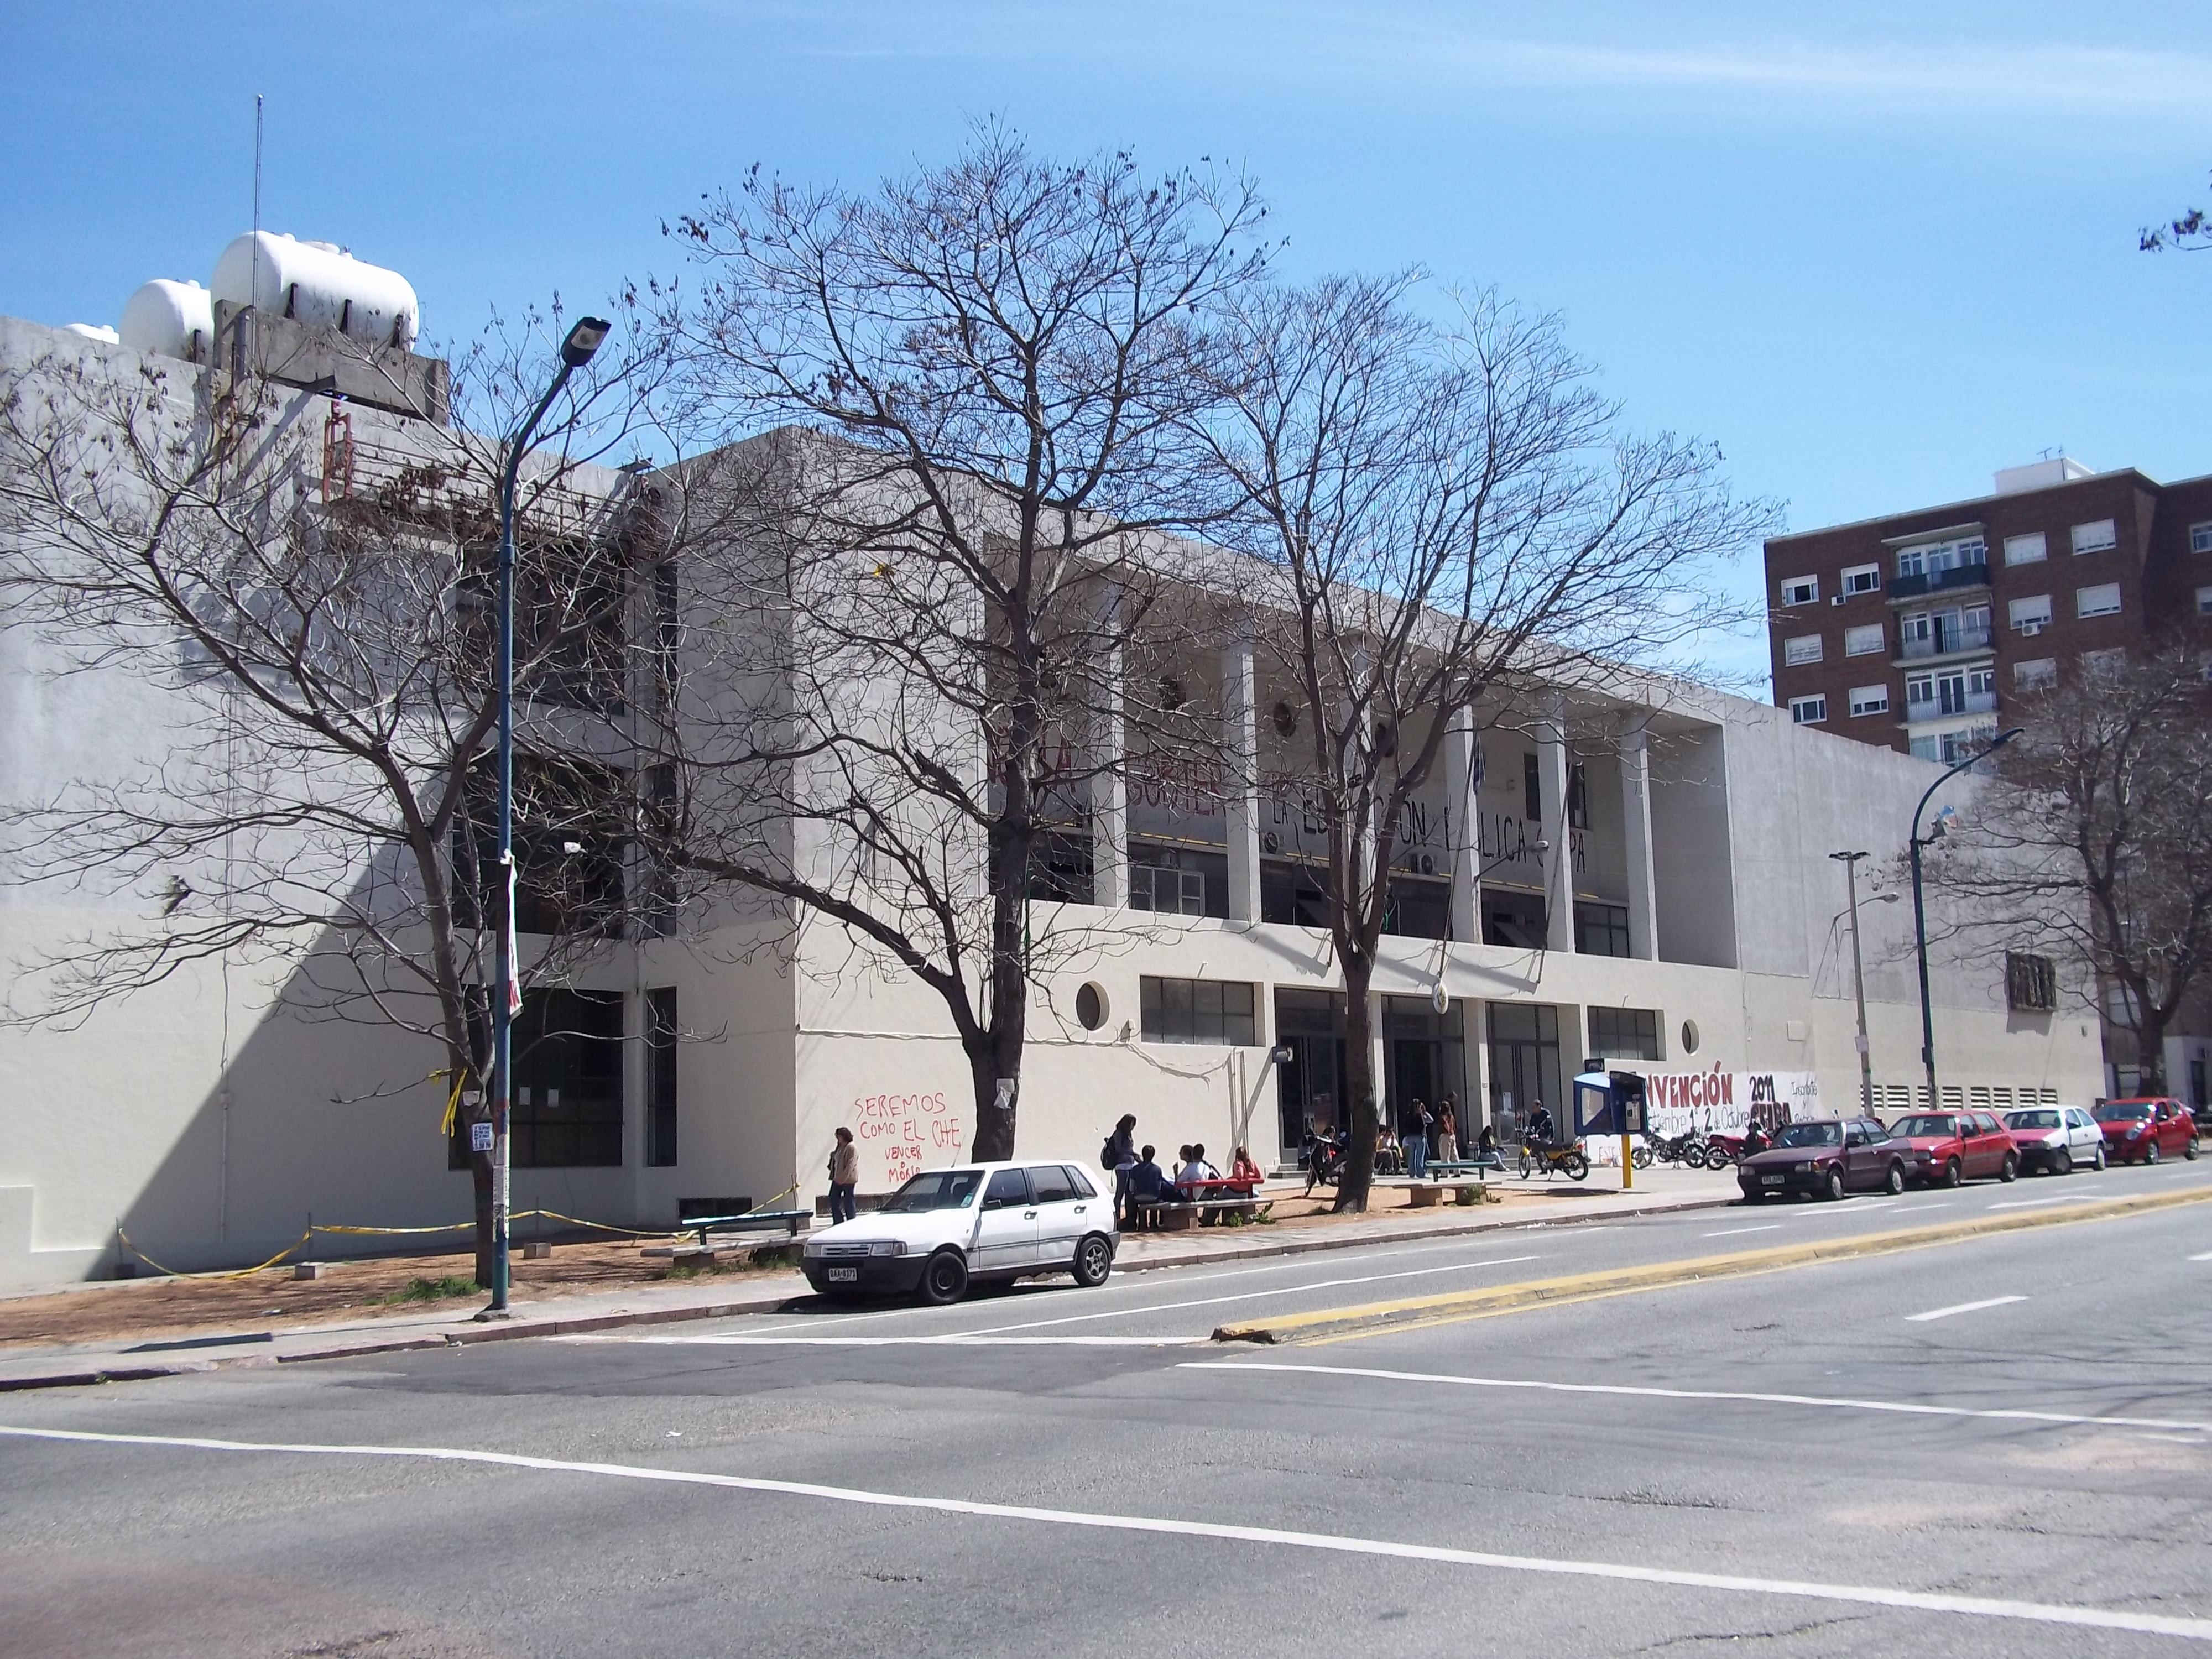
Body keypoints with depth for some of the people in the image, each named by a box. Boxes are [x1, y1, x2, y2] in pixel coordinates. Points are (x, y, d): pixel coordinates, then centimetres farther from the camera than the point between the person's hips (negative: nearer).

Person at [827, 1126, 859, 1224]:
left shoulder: (851, 1148, -14)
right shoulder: (839, 1147, 15)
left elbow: (850, 1165, -21)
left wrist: (842, 1178, -25)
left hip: (848, 1179, -9)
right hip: (837, 1179, 9)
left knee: (848, 1201, -1)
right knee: (833, 1199, 7)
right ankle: (838, 1222, 14)